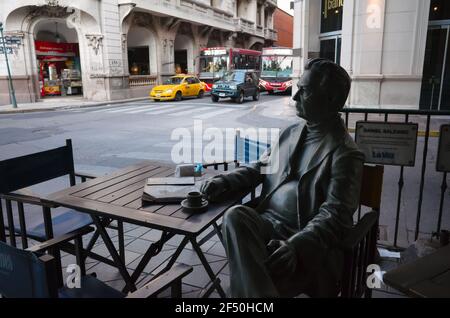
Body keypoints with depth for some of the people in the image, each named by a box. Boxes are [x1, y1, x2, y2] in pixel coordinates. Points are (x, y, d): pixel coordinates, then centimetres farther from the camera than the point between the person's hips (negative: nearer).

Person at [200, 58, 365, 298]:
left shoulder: (345, 153, -8)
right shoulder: (290, 133, 14)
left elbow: (335, 215, -15)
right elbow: (260, 168, 22)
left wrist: (296, 246, -32)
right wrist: (225, 181, 3)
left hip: (306, 239, -6)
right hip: (268, 222, 7)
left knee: (249, 283, -34)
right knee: (235, 216, -30)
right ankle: (260, 292, -36)